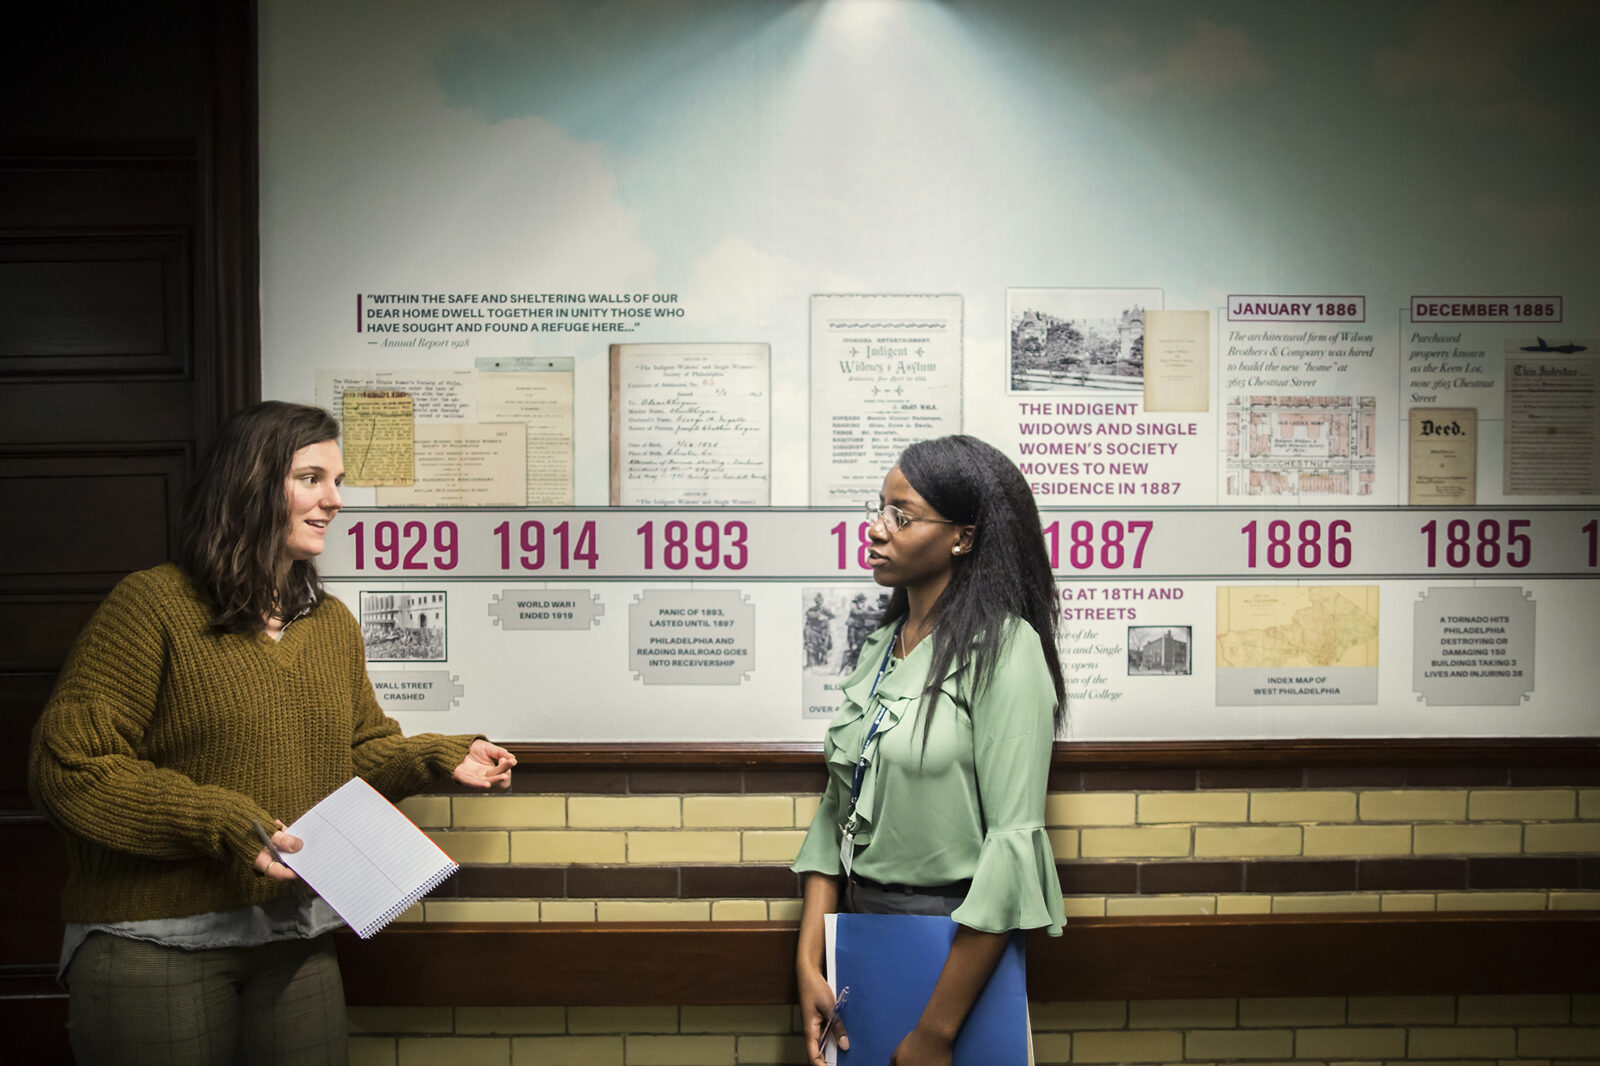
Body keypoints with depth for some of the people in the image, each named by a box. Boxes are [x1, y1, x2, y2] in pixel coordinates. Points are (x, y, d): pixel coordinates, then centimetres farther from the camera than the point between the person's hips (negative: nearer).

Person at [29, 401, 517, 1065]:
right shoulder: (153, 605, -11)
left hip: (296, 939, 6)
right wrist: (219, 823, -22)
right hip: (156, 948, -5)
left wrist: (437, 758, 0)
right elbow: (66, 767, -15)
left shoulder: (332, 624, 11)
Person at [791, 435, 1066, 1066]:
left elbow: (1013, 847, -21)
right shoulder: (883, 643, 6)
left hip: (954, 942, -7)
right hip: (860, 923, 7)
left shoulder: (1002, 647, -16)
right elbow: (838, 806, 6)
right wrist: (809, 963, -3)